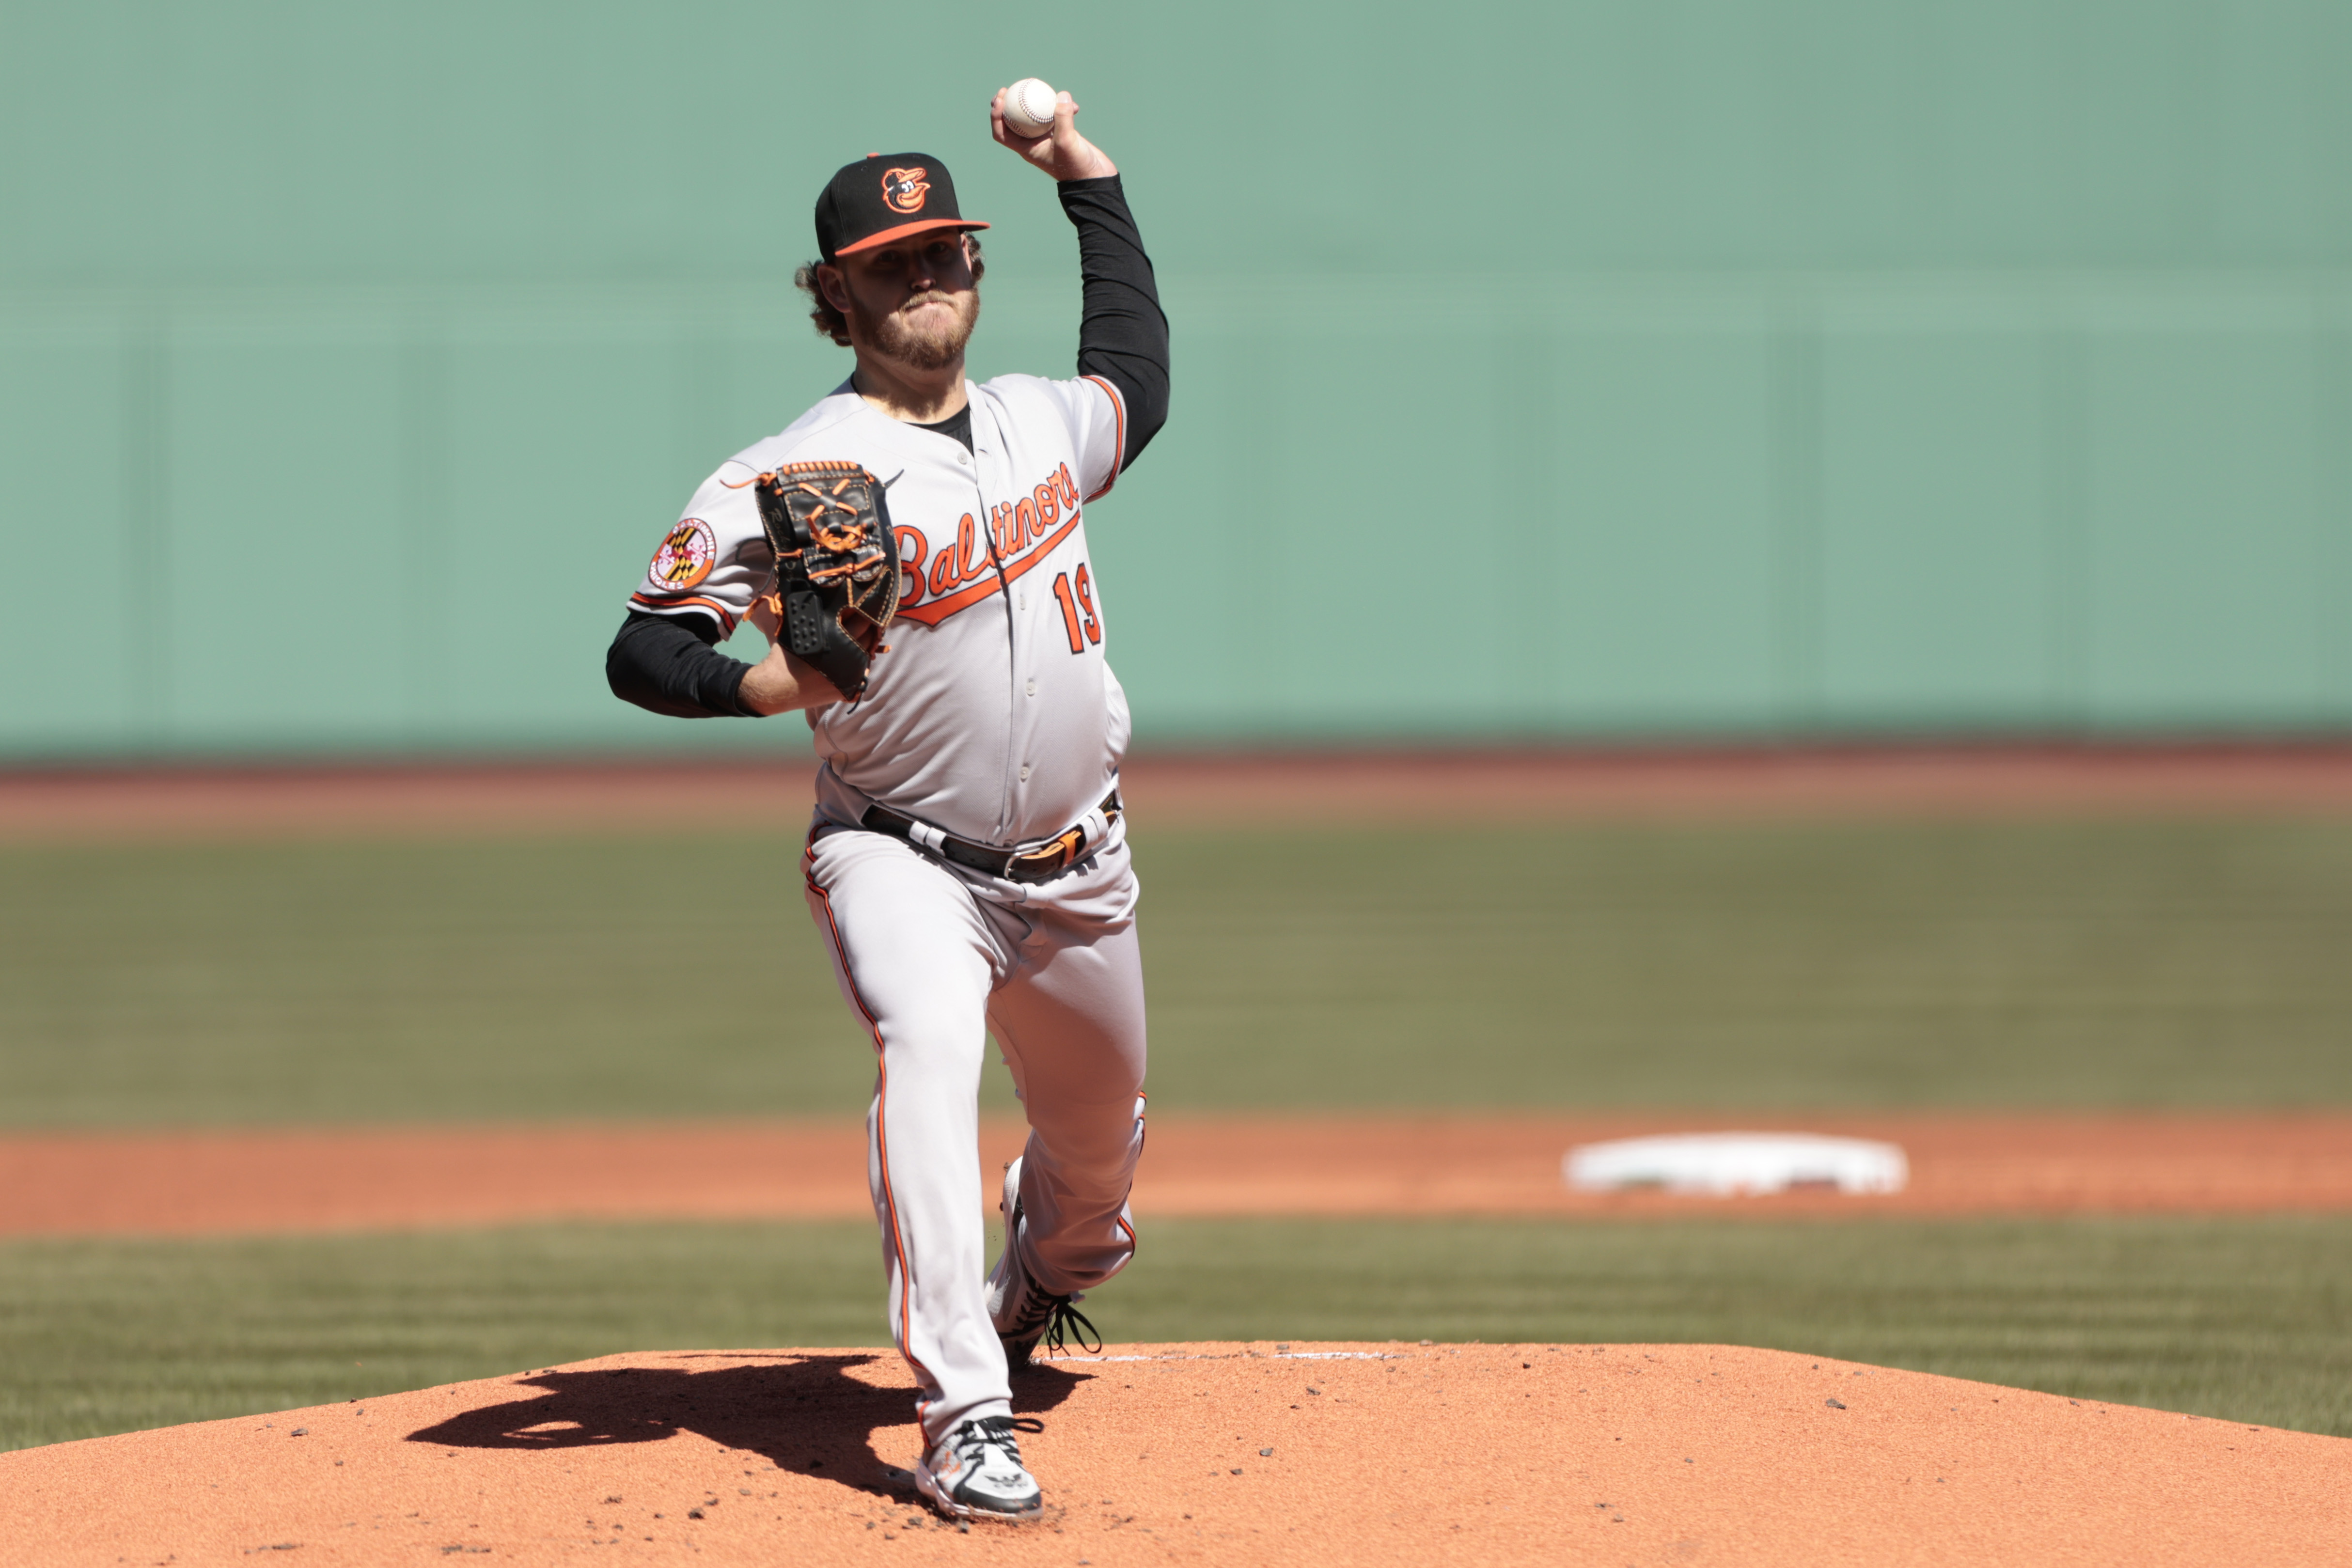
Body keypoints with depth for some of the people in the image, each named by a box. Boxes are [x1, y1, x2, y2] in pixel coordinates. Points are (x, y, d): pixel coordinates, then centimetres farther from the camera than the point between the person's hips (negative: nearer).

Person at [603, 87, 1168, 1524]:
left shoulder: (1044, 422, 6)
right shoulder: (793, 478, -14)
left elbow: (1137, 373, 30)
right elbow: (643, 651, -16)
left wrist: (1090, 177, 25)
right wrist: (759, 682, -36)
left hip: (1079, 869, 6)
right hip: (904, 857, -6)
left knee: (1099, 1134, 19)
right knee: (929, 1051, -33)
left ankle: (1042, 1286, 56)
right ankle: (966, 1421, -36)